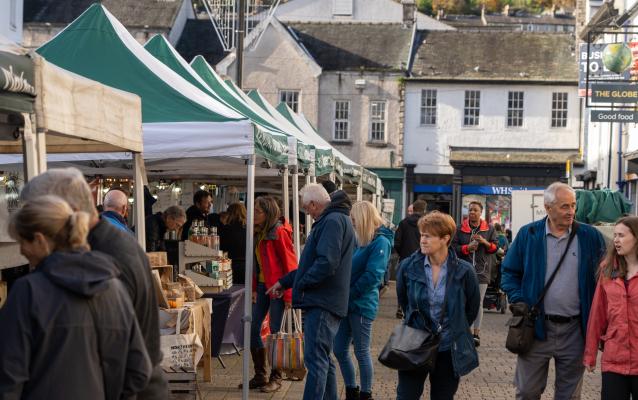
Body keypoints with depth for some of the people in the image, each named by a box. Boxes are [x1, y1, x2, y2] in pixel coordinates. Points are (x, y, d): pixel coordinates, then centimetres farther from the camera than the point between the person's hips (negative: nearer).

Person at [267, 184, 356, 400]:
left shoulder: (333, 221, -14)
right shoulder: (331, 220, 20)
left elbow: (326, 262, -25)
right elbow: (312, 262, 26)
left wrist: (300, 284, -13)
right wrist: (284, 282, 25)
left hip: (322, 303, -11)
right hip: (321, 302, 11)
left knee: (315, 359, -12)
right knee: (323, 359, 16)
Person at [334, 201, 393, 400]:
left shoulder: (380, 241, -12)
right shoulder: (359, 239, 12)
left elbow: (373, 275, -19)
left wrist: (349, 294, -15)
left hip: (362, 304, -8)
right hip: (347, 303, 8)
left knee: (362, 353, 2)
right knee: (339, 350, 10)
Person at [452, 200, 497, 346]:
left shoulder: (489, 229, 6)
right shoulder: (460, 229, 5)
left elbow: (495, 247, 8)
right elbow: (454, 247, 3)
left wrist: (485, 242, -10)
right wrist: (467, 247, -13)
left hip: (482, 270, 0)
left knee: (478, 303, 3)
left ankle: (476, 332, 9)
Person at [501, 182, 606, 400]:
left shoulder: (590, 236, 1)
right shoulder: (528, 234, 0)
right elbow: (509, 272, 7)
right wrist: (519, 302, -7)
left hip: (575, 329, 1)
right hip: (536, 326, 0)